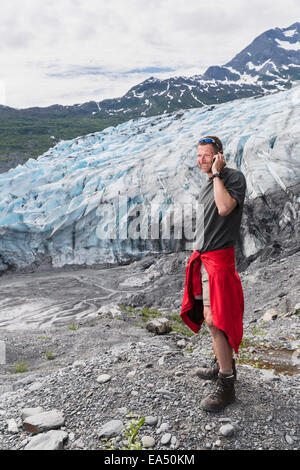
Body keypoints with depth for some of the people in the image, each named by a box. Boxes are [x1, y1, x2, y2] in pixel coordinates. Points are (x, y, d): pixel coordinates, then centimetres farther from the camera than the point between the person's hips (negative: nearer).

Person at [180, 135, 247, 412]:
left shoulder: (235, 177, -9)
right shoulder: (207, 183, 17)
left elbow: (225, 208, -28)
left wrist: (217, 173, -17)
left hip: (219, 257, -9)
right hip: (203, 256, 9)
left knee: (214, 319, -11)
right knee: (211, 316, 16)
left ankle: (226, 386, 0)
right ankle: (224, 365, 32)